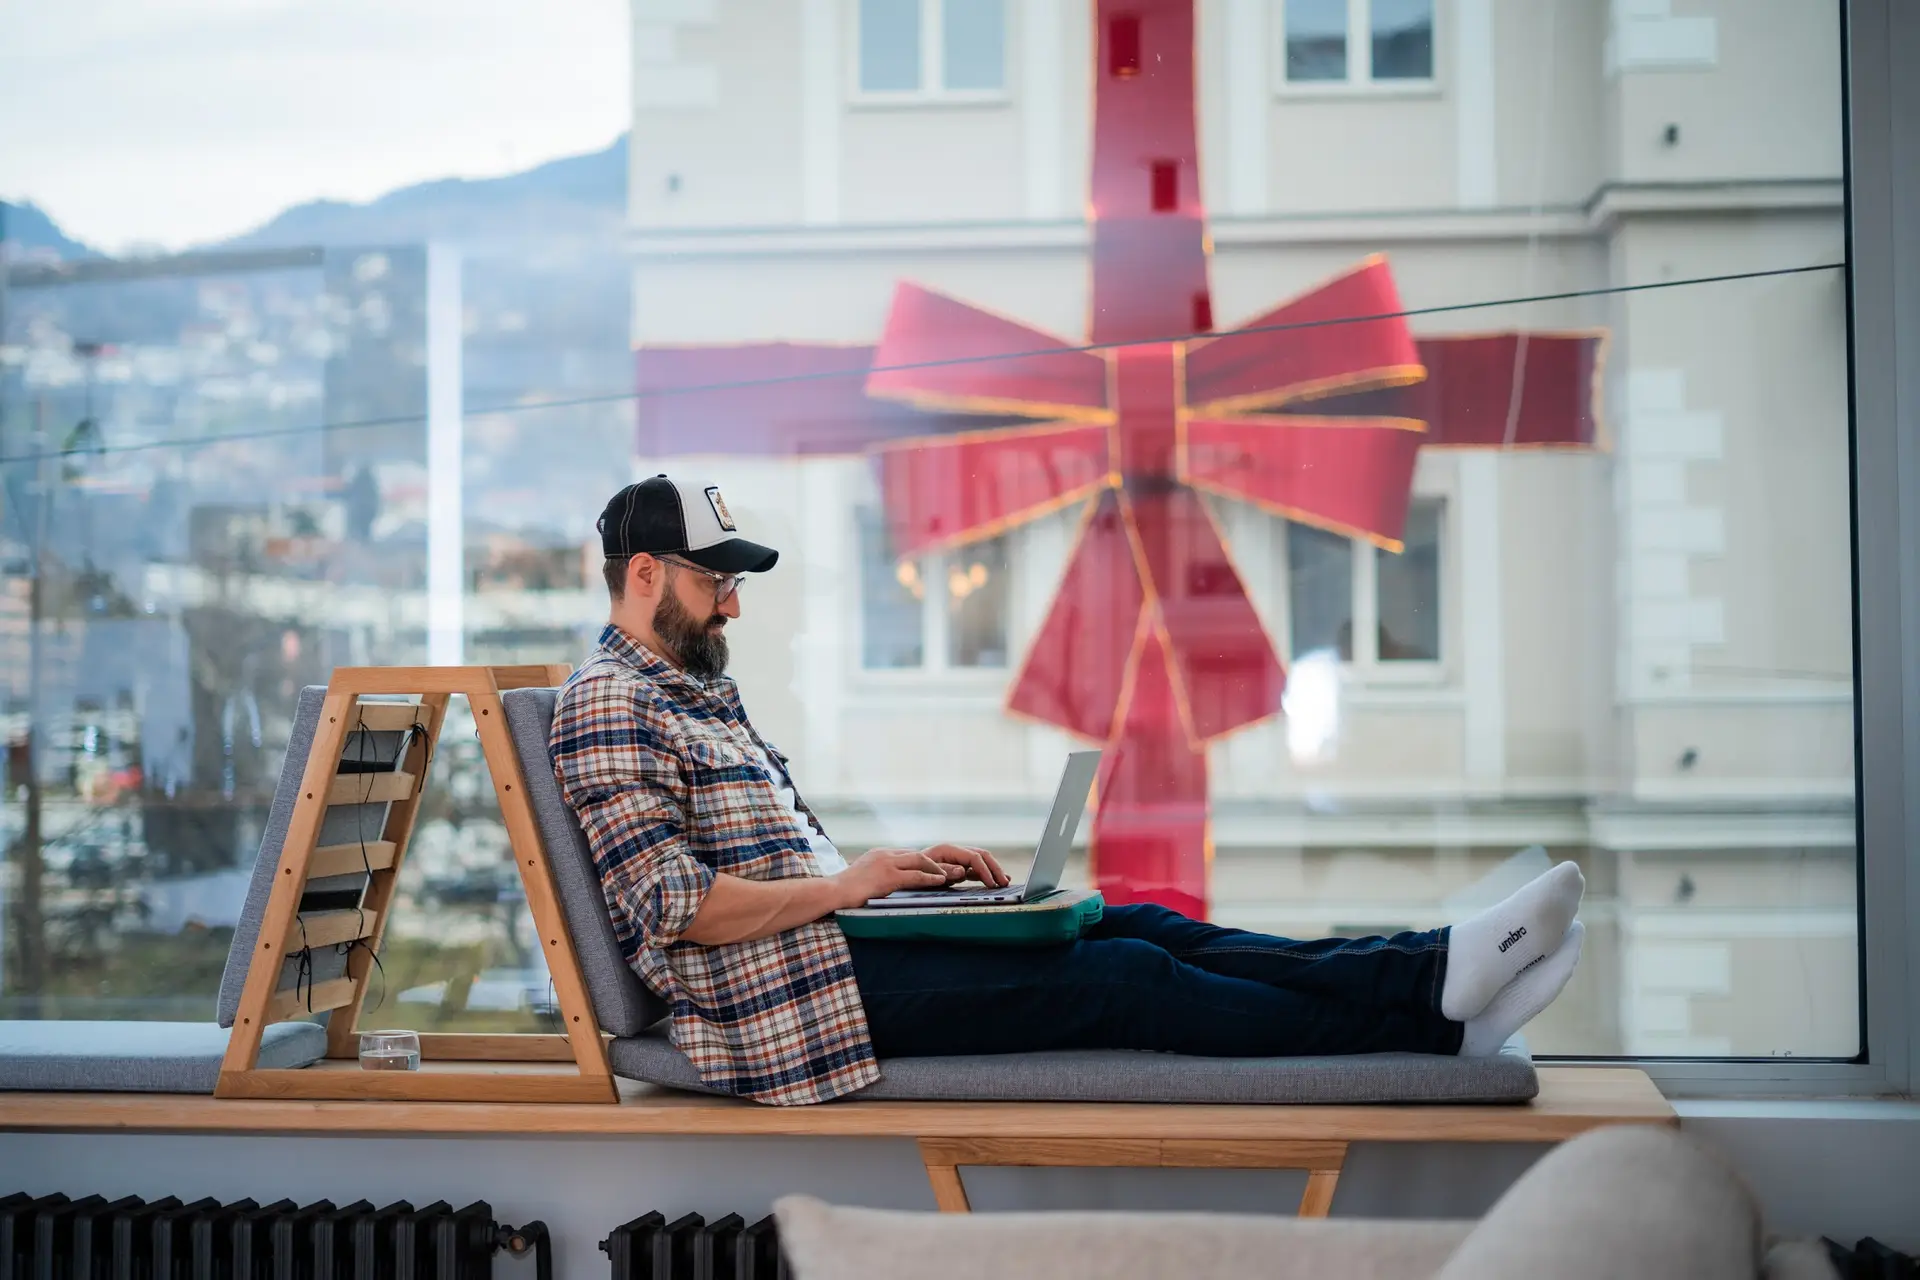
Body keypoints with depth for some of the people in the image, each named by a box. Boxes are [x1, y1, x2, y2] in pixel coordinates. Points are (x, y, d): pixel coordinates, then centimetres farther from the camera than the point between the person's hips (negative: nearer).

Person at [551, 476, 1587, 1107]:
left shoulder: (696, 693, 22)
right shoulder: (609, 704, -11)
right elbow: (676, 906, -20)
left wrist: (904, 867, 9)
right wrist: (844, 886, -13)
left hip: (823, 942, 10)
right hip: (783, 998, -10)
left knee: (1138, 928, -3)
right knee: (1122, 979, -15)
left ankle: (1426, 974, -9)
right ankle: (1430, 1013, -14)